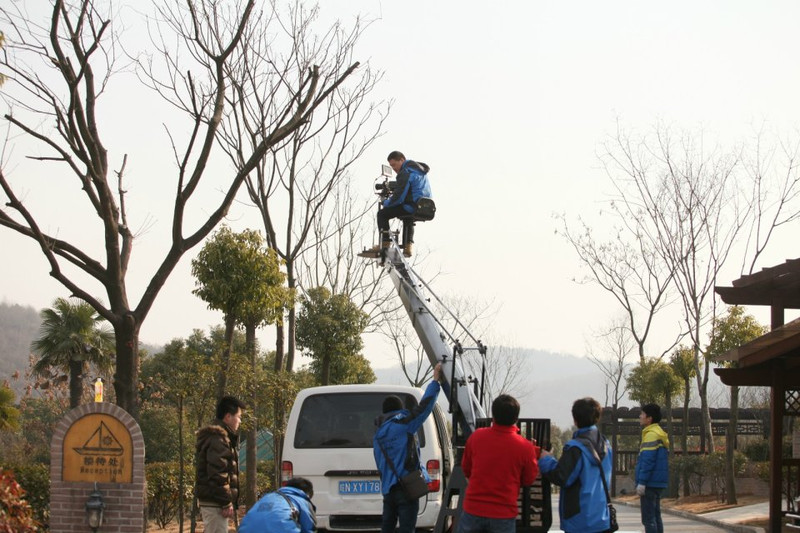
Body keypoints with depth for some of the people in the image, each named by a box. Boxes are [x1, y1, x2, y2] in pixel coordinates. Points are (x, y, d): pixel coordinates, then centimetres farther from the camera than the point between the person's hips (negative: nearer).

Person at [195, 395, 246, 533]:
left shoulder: (214, 436, 21)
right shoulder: (218, 439, -13)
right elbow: (218, 474, -20)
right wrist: (226, 503, -20)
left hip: (209, 500, 11)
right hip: (215, 501, -11)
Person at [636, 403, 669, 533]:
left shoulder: (651, 435, -13)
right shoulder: (660, 434, 17)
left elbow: (647, 461, -19)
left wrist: (641, 482, -20)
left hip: (650, 483, -10)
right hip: (658, 483, 10)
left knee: (648, 519, -9)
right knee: (656, 517, 12)